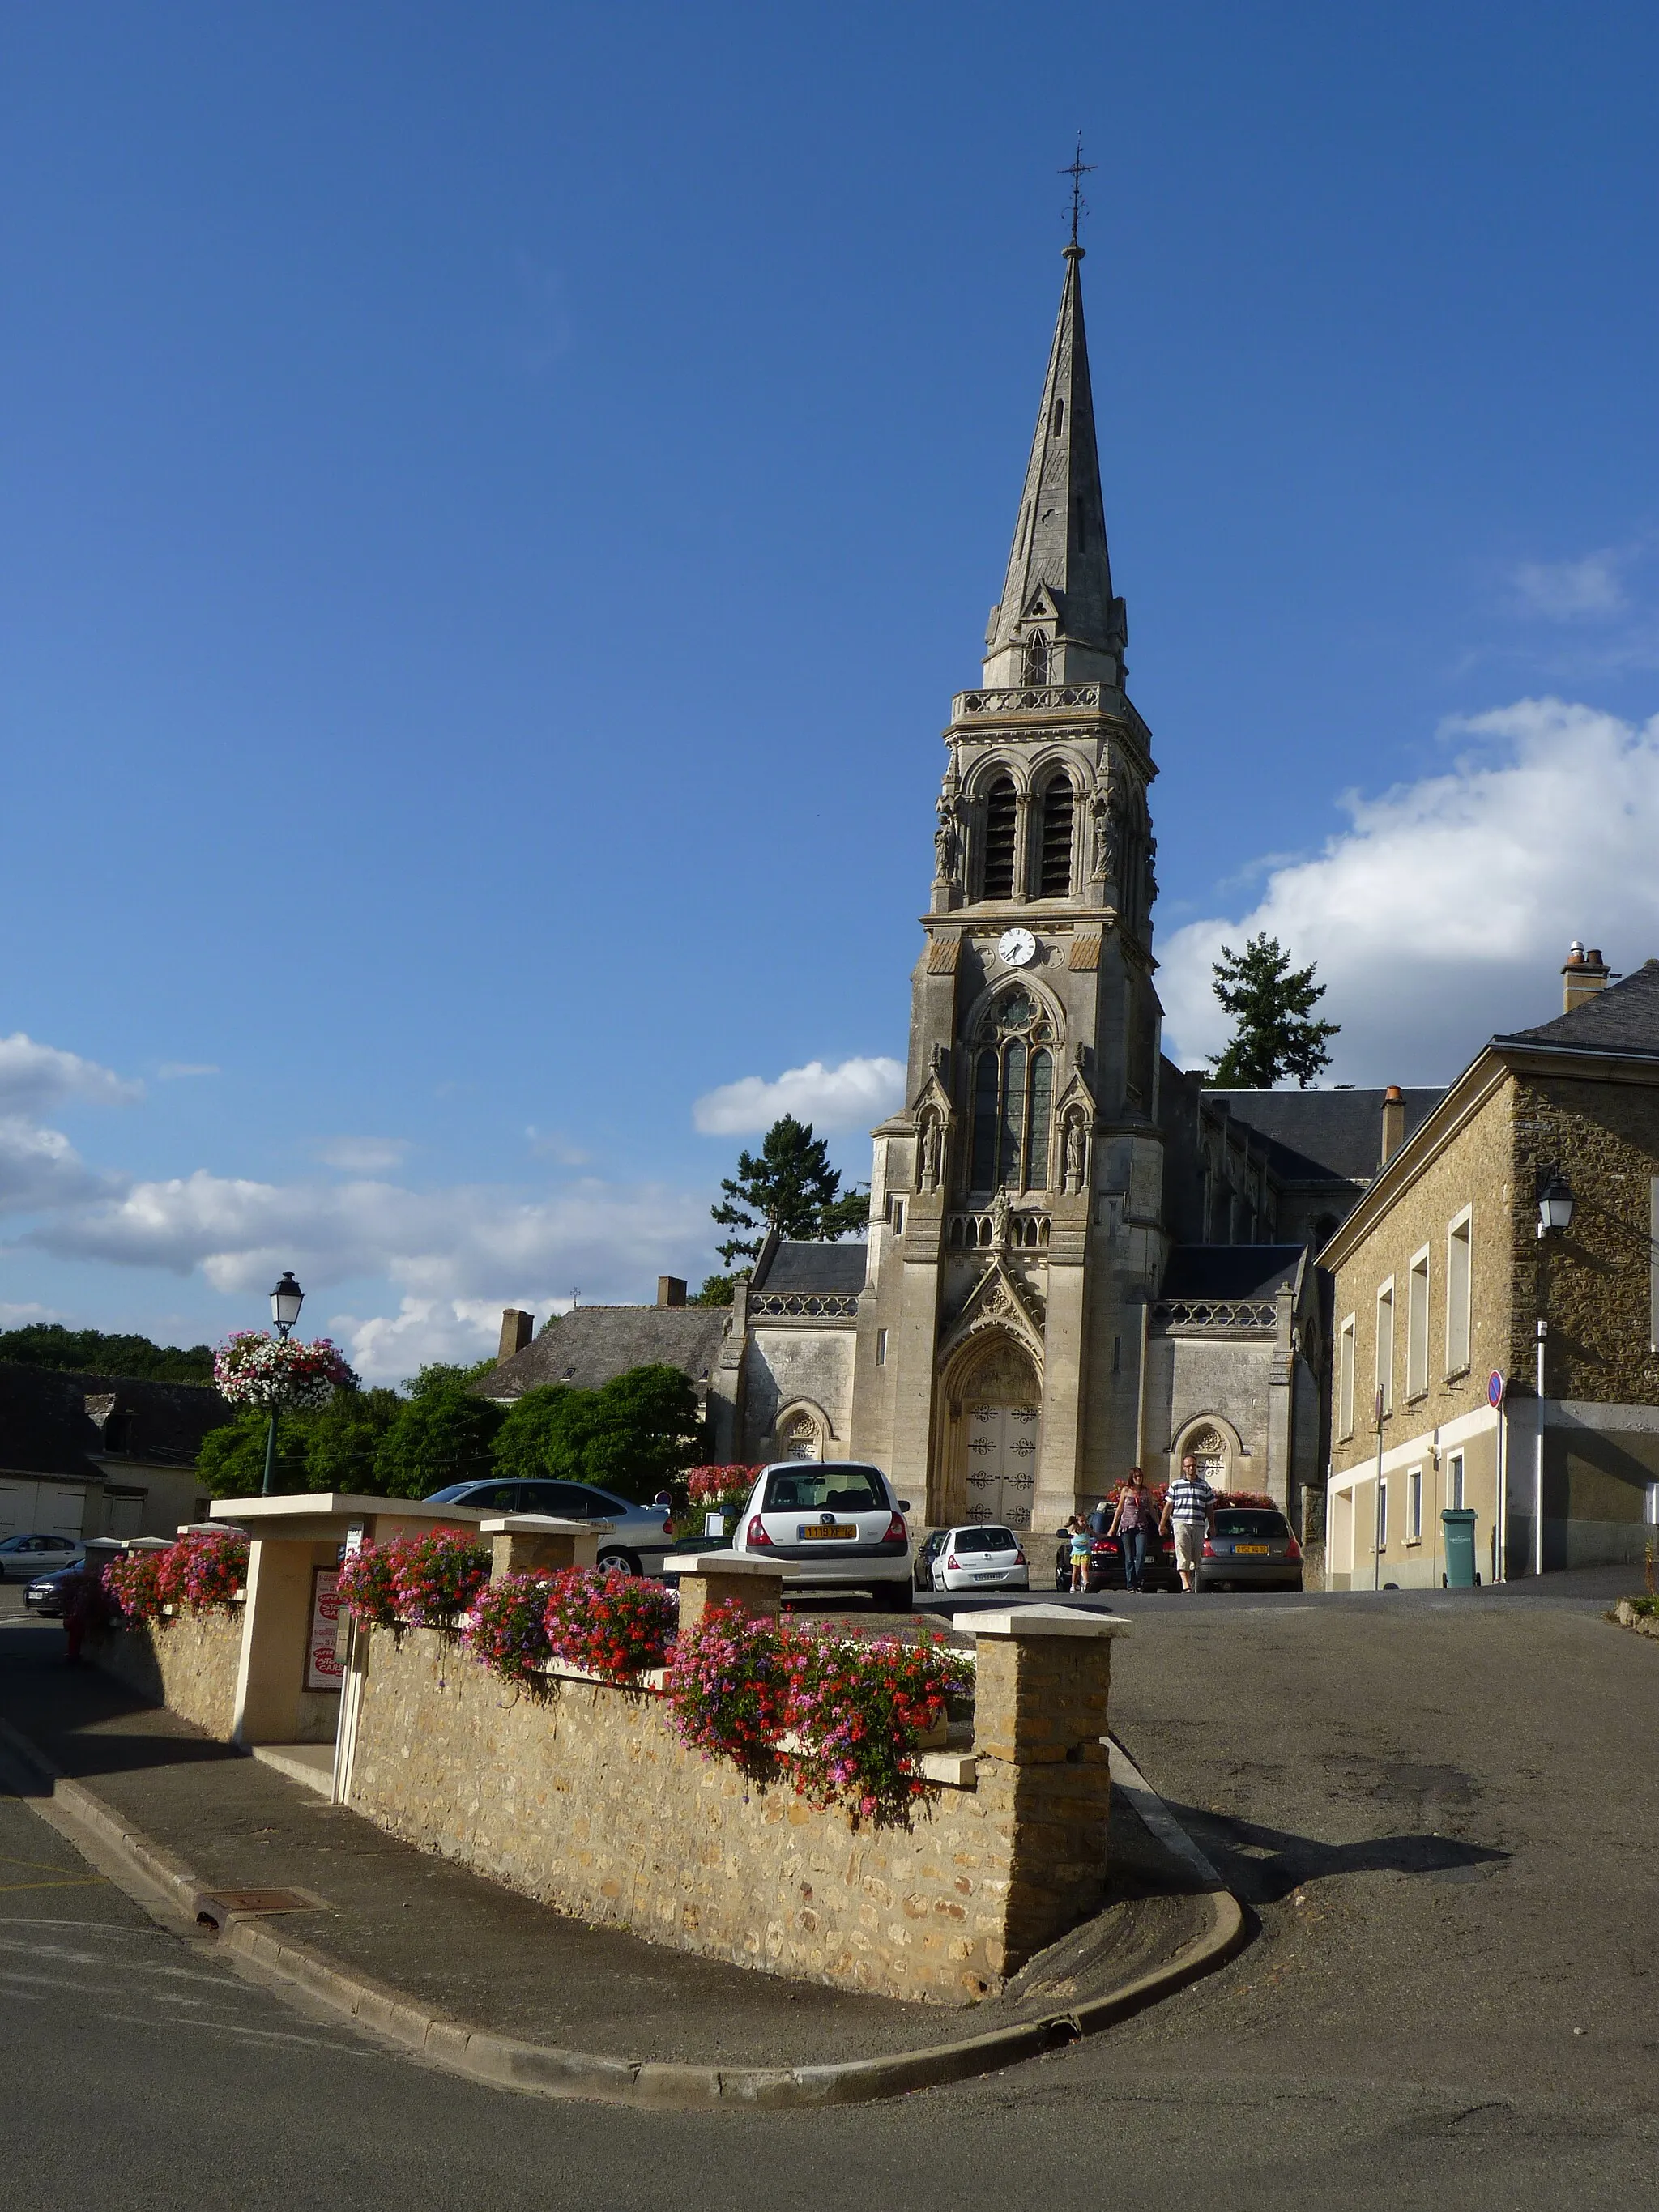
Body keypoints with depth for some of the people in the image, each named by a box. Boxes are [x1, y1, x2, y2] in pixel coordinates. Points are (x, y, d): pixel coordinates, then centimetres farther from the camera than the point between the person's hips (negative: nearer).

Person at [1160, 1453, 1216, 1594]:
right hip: (1181, 1523, -2)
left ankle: (1192, 1586, 13)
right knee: (1183, 1555, -15)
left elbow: (1210, 1508, 16)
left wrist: (1212, 1527, 11)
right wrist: (1162, 1524, 8)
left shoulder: (1204, 1486, 14)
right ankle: (1186, 1586, -24)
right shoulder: (1176, 1485, 11)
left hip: (1199, 1525, 2)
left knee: (1196, 1558, 4)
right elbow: (1168, 1506, 12)